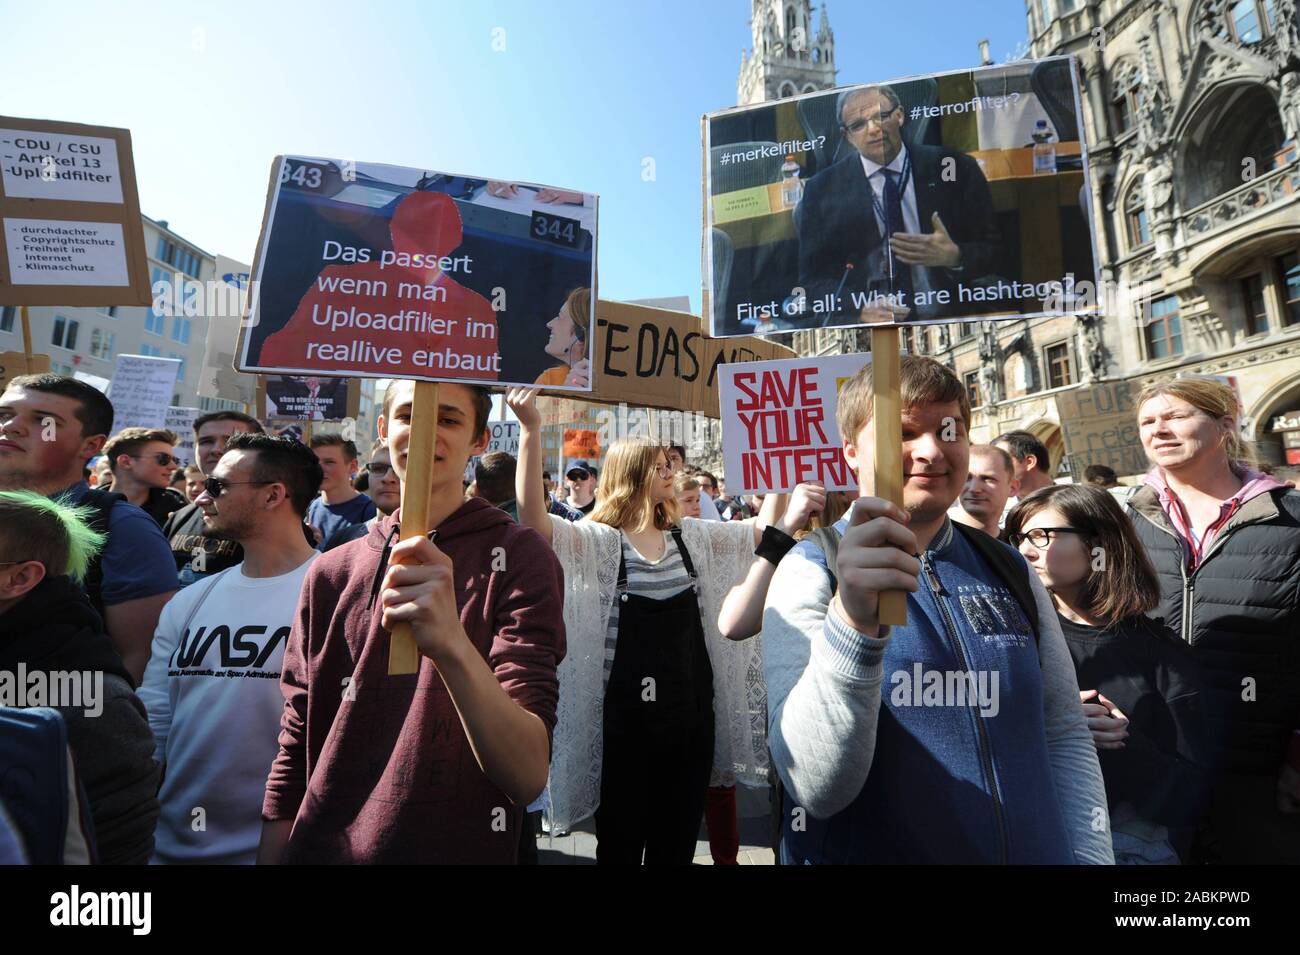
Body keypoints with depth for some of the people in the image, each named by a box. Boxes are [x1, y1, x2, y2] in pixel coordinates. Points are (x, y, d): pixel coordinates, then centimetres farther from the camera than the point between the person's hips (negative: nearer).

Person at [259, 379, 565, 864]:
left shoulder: (517, 556, -15)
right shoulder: (331, 572, -1)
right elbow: (293, 761, 5)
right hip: (321, 848, 4)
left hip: (461, 847, -3)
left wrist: (451, 645, -38)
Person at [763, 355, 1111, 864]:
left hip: (1037, 849, 5)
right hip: (867, 849, -4)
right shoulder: (810, 571, -16)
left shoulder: (1010, 571, 0)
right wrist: (851, 618, -41)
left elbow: (1065, 739, 5)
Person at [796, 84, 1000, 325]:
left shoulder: (955, 168, 7)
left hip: (951, 323, 2)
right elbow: (812, 278, 4)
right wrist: (859, 307, -13)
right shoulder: (821, 190, 5)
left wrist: (955, 257, -11)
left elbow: (996, 252, 10)